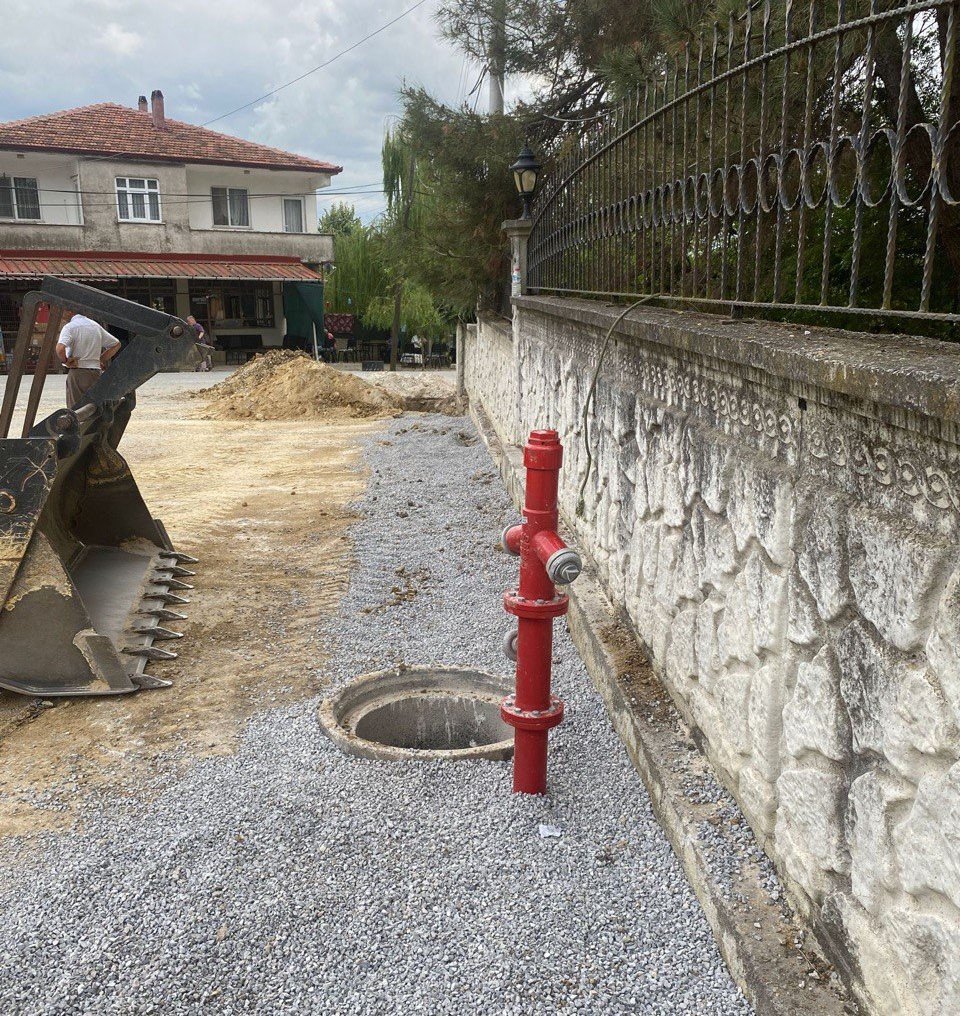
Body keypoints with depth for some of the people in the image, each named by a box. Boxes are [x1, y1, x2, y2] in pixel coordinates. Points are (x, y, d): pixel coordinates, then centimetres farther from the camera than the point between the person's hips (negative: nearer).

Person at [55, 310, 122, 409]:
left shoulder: (70, 327, -8)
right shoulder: (95, 326, 12)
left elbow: (60, 349, -26)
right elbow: (116, 344, 20)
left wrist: (66, 361, -8)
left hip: (77, 372, -6)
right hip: (96, 373, 6)